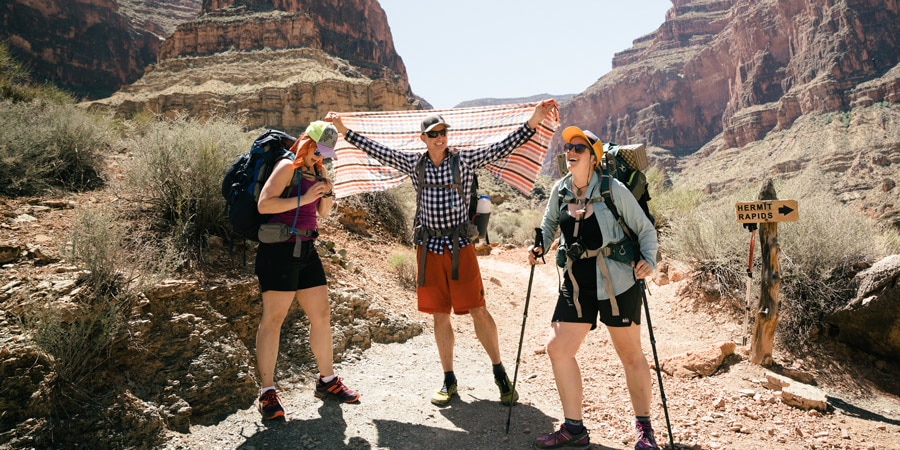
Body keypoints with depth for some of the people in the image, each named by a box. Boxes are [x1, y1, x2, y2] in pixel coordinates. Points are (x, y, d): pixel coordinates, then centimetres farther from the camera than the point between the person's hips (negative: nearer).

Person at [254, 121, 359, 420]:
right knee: (273, 319, -4)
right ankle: (267, 392, 4)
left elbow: (322, 213, 22)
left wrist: (327, 195, 2)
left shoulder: (316, 171, 15)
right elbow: (264, 204, -19)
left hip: (306, 250, 8)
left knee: (322, 315, 10)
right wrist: (303, 199, -22)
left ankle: (327, 381, 24)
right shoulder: (288, 166, -8)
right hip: (280, 249, -8)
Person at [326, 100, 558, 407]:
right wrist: (344, 130, 10)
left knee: (478, 310, -4)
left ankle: (500, 374, 12)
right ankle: (449, 381, 20)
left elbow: (503, 147, -7)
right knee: (440, 315, 8)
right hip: (429, 247, 2)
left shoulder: (465, 160, 0)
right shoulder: (413, 163, 7)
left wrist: (534, 121, -16)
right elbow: (375, 150, 11)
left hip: (460, 245, -2)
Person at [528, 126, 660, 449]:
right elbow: (549, 223, 19)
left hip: (617, 285, -5)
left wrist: (648, 260, -20)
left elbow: (645, 229, -4)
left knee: (630, 354, 8)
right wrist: (540, 246, 3)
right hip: (576, 285, 5)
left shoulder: (613, 190, -12)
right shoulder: (560, 190, 1)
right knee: (557, 348, 1)